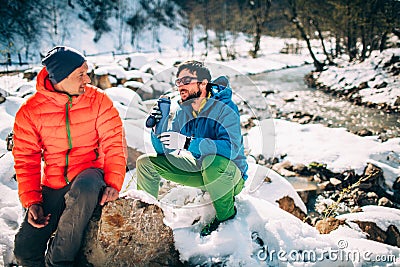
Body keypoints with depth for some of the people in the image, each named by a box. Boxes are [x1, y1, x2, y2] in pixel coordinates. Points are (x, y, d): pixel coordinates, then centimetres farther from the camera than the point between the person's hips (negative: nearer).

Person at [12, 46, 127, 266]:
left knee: (84, 187, -39)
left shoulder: (98, 100, -4)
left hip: (89, 174, -1)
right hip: (53, 186, 1)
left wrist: (113, 183, -17)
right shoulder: (30, 111, -3)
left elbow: (115, 143, -5)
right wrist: (31, 201, -9)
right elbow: (25, 159, 1)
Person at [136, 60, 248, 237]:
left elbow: (232, 147, -36)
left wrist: (188, 143, -44)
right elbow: (164, 150, 0)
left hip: (230, 172, -6)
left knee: (212, 161, -41)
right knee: (146, 162, -1)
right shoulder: (182, 112, 0)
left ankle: (226, 214, -14)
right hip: (200, 170, 6)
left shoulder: (224, 108, -20)